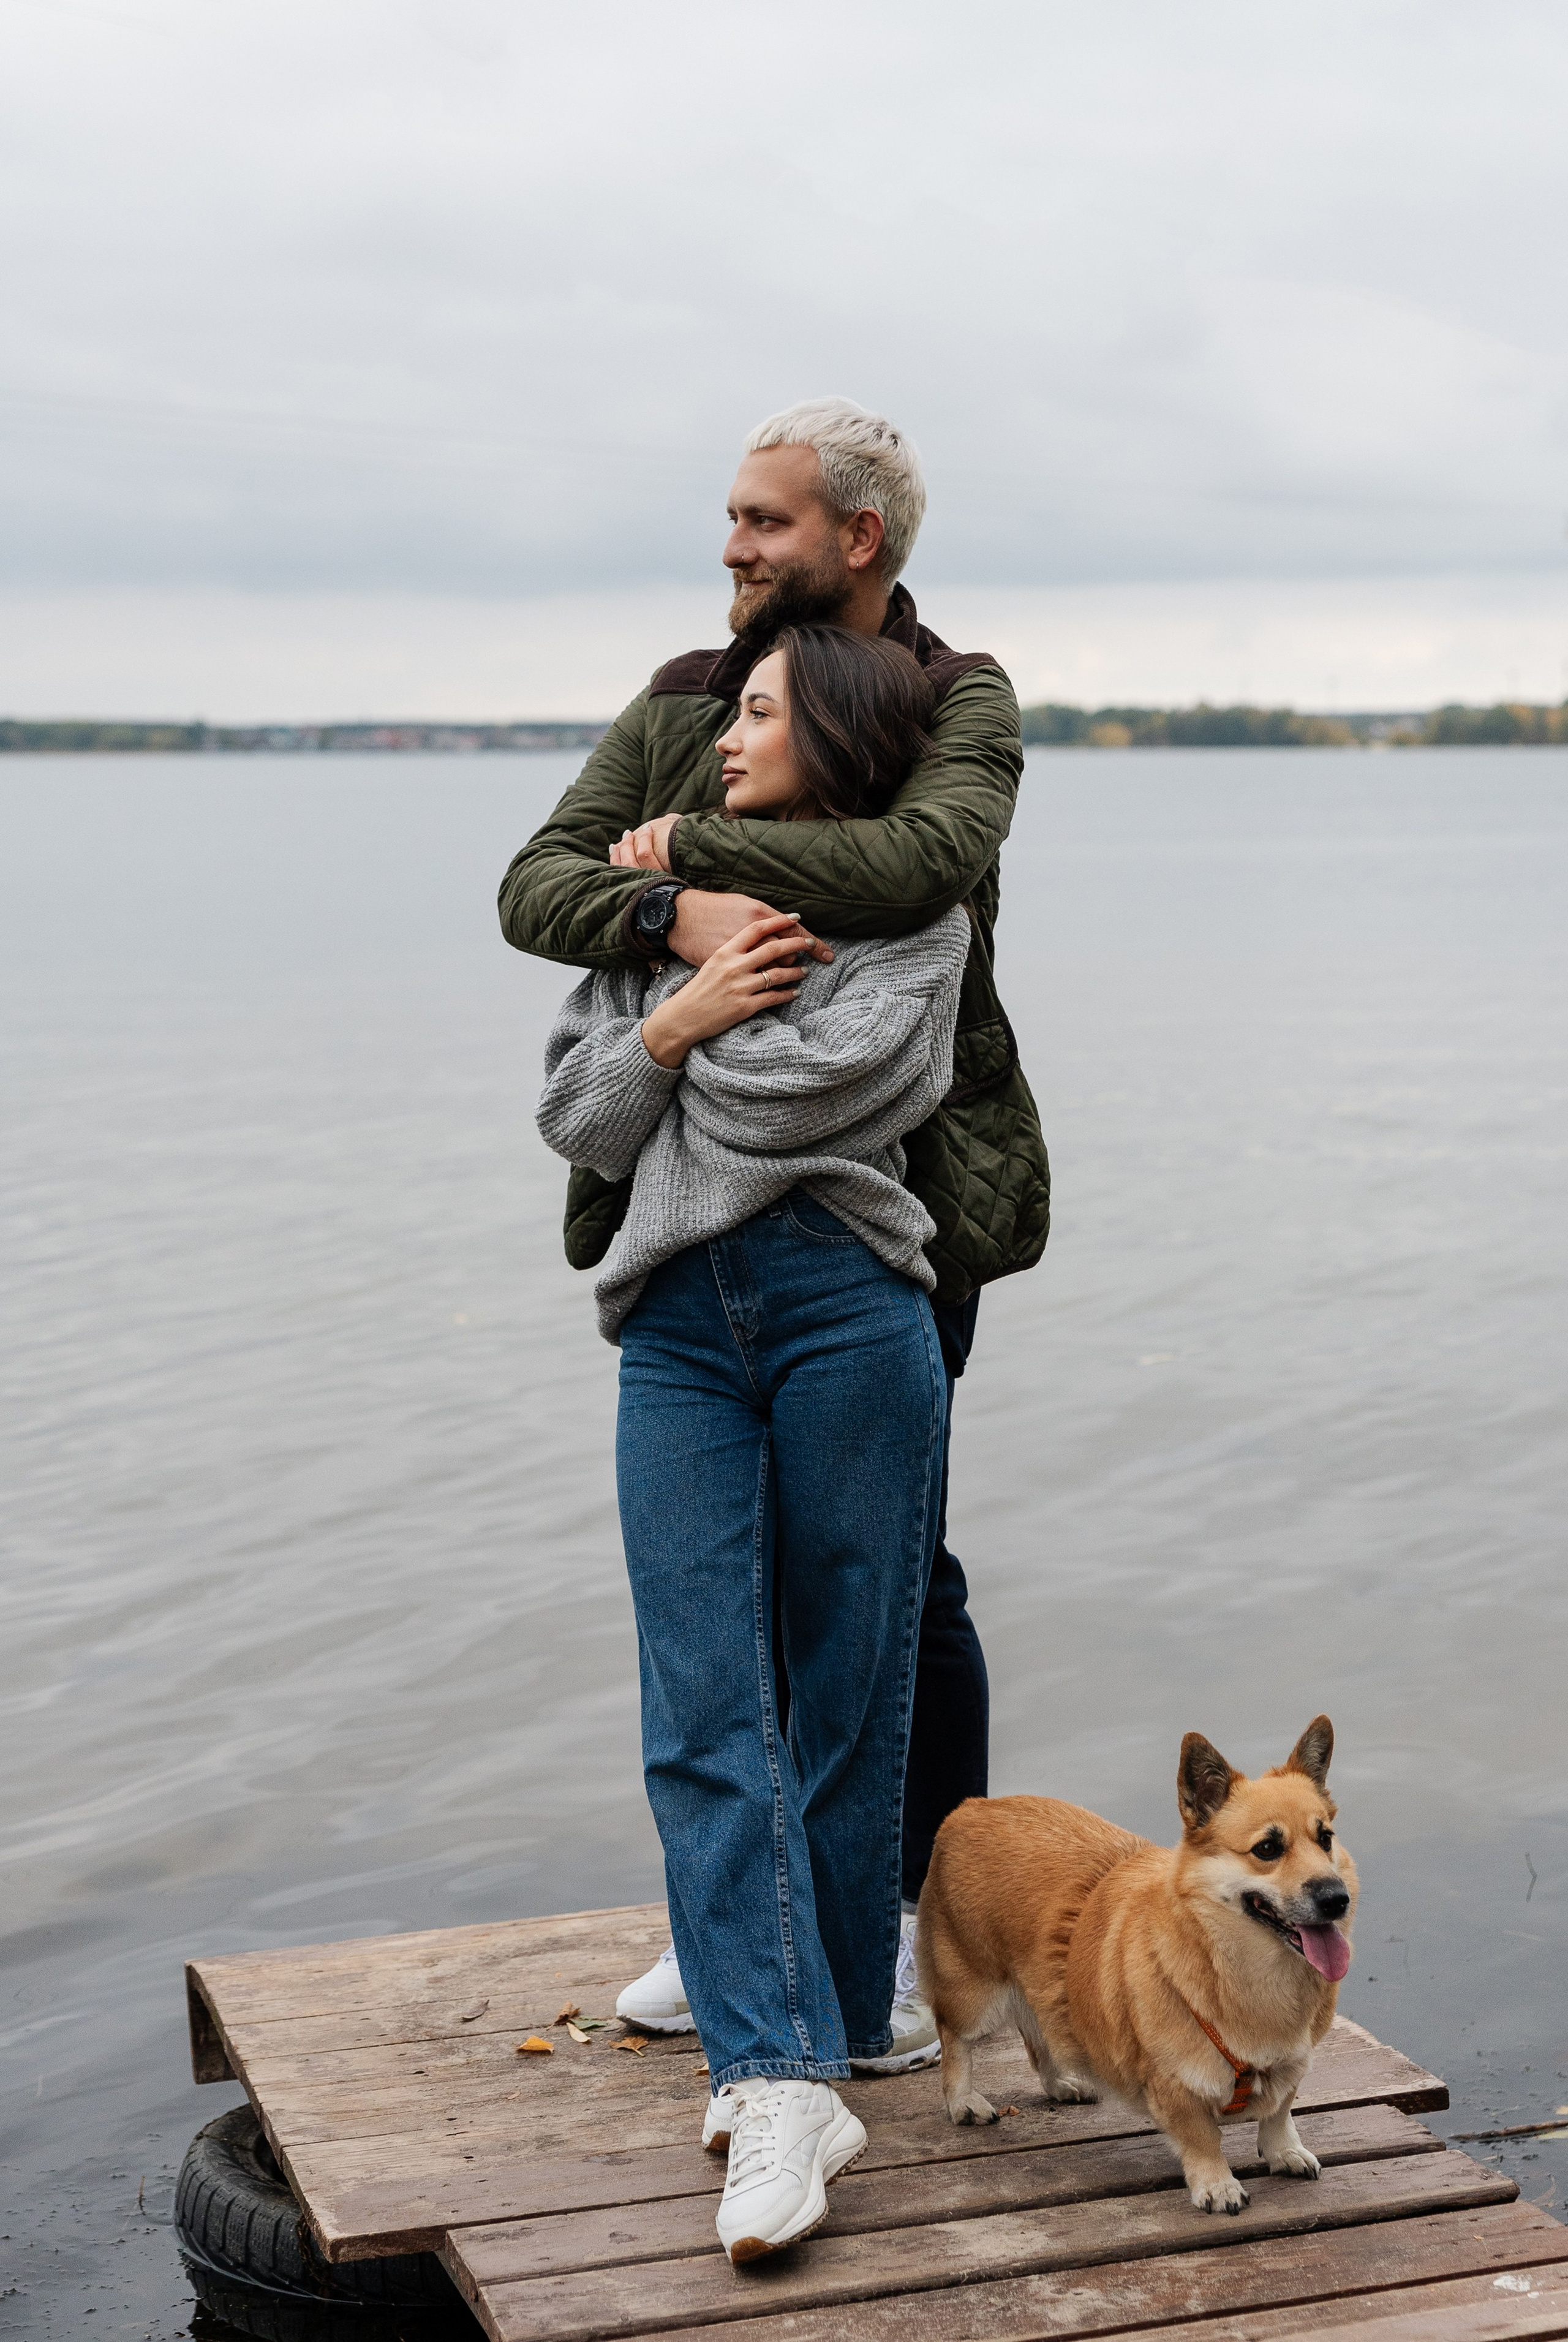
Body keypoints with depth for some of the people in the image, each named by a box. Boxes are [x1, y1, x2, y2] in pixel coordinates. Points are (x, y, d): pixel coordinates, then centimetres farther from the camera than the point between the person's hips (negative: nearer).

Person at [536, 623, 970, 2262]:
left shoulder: (915, 911, 6)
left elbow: (807, 1083, -11)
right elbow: (575, 1120, 13)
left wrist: (677, 931, 4)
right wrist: (678, 1017, -4)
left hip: (846, 1311, -4)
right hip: (680, 1329, 4)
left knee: (843, 1705, 3)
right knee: (702, 1714, -8)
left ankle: (824, 2049, 16)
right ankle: (779, 2089, -10)